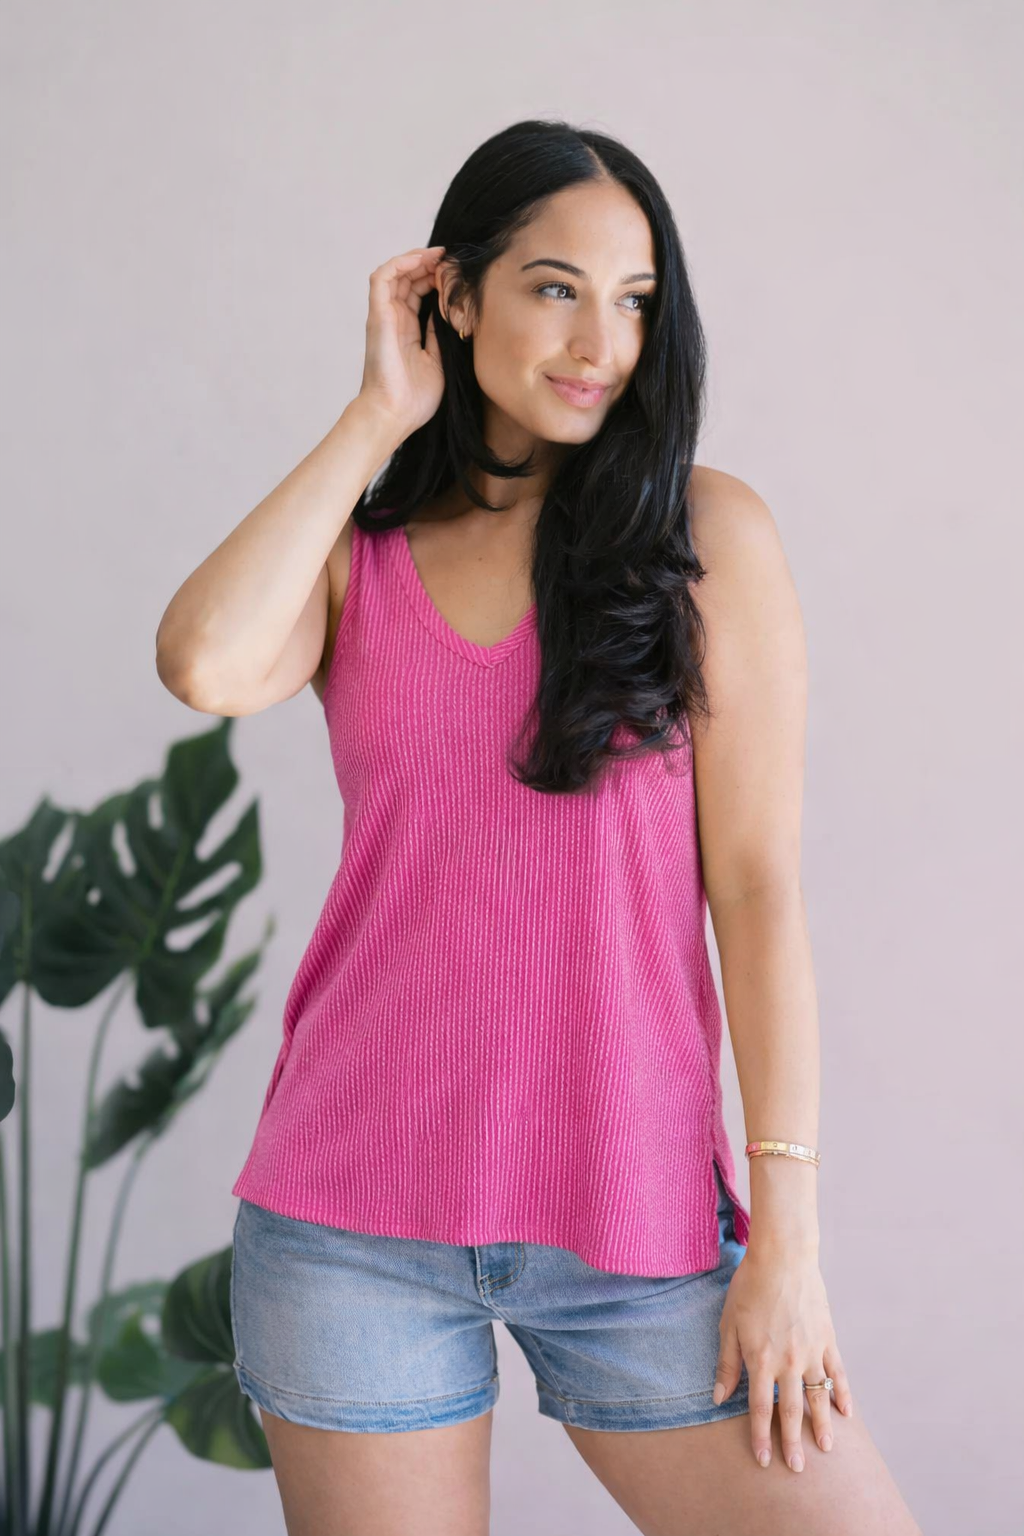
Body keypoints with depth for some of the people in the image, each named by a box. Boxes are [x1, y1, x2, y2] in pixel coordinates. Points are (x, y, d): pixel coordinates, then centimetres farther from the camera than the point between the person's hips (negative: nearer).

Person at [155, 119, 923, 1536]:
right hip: (352, 1224, 1)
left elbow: (758, 888, -2)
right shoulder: (357, 554, 8)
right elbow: (204, 665, -15)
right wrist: (380, 415, -4)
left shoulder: (708, 534, 2)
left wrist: (784, 1232, -7)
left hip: (635, 1212, -1)